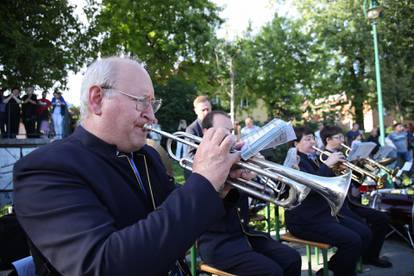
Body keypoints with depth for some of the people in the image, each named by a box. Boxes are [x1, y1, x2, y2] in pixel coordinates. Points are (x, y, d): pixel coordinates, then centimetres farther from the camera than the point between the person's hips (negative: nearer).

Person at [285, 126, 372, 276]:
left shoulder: (314, 159, 16)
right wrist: (327, 164, -22)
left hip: (325, 212, 10)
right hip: (306, 220, -10)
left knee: (365, 233, 4)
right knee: (352, 241, -22)